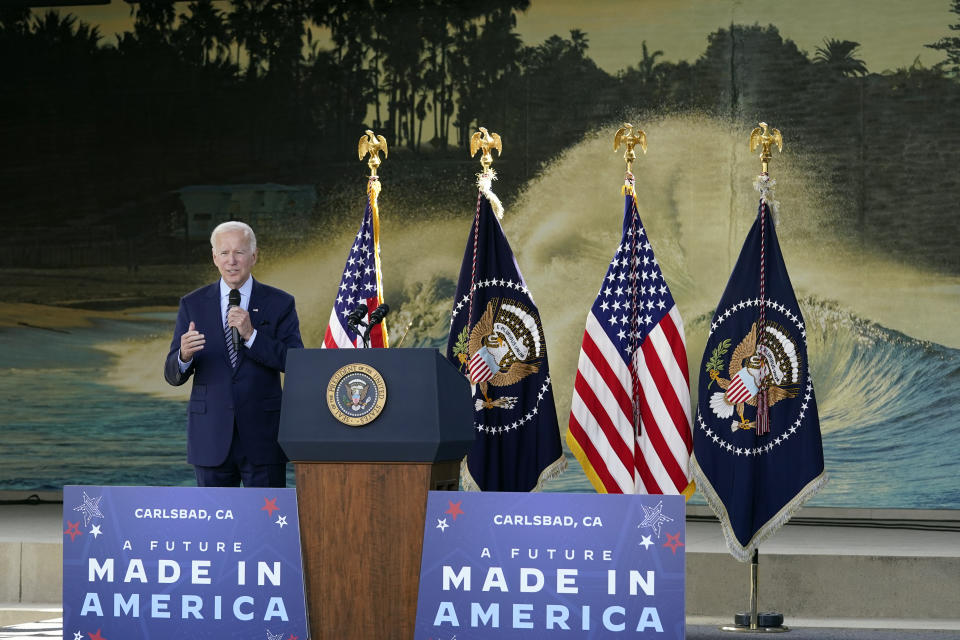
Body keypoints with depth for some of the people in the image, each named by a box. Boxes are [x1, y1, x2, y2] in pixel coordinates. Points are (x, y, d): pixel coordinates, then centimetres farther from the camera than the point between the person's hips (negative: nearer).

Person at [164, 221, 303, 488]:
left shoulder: (280, 304, 3)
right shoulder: (193, 305, 6)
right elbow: (172, 375, 3)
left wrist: (251, 335, -18)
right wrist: (184, 355, -21)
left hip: (262, 437, -1)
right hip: (211, 439, 1)